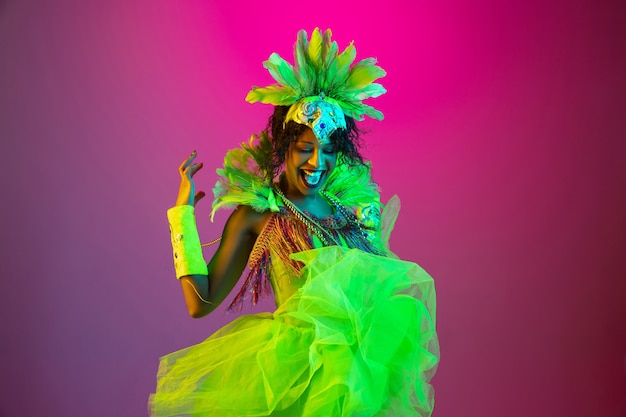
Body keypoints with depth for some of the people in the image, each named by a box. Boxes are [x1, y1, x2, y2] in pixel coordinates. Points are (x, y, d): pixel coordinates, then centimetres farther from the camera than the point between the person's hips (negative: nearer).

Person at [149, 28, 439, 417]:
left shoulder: (351, 202, 11)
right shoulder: (256, 215, 0)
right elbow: (201, 302, -7)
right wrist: (183, 211, -4)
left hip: (369, 355, 5)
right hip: (301, 362, -5)